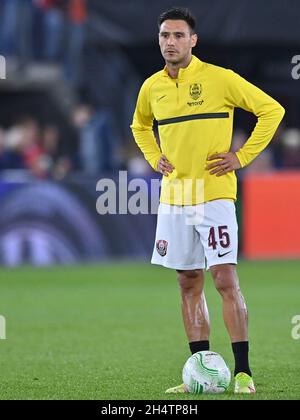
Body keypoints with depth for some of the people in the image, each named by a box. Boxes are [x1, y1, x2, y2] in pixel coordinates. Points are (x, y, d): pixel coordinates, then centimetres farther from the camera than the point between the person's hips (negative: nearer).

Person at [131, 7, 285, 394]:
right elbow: (140, 126, 30)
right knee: (189, 284, 7)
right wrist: (155, 158, 12)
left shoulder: (219, 78, -7)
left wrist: (242, 156, -7)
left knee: (225, 280, -11)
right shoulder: (152, 87, 8)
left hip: (214, 193, -5)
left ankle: (243, 372, -9)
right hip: (173, 198, 5)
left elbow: (271, 110, -3)